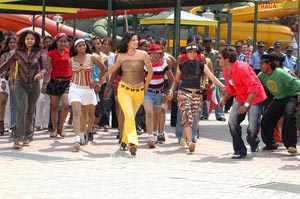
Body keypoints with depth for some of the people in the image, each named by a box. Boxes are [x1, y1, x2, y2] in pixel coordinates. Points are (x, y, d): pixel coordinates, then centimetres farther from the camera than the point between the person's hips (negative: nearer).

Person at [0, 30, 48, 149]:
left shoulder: (38, 53, 3)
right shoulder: (18, 52, 1)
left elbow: (44, 67, 5)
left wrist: (40, 74, -16)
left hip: (34, 85, 2)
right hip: (21, 84, -2)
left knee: (30, 111, 10)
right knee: (22, 108, -18)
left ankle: (27, 137, 23)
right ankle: (18, 138, -20)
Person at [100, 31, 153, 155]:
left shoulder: (143, 55, -3)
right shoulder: (121, 56, 0)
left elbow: (150, 71, 6)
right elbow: (113, 68, 19)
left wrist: (145, 87, 8)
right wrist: (103, 78, 31)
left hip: (139, 91, 1)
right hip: (124, 89, -1)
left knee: (130, 117, 11)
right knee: (129, 116, -17)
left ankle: (125, 140, 30)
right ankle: (132, 143, -23)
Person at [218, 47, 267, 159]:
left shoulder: (242, 68, -26)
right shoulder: (226, 70, 1)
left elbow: (253, 88, -28)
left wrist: (246, 104, -33)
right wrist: (224, 100, -2)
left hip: (255, 98, -7)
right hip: (241, 98, 7)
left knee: (253, 126, -17)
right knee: (232, 121, -11)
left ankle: (253, 142, 18)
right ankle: (240, 150, 0)